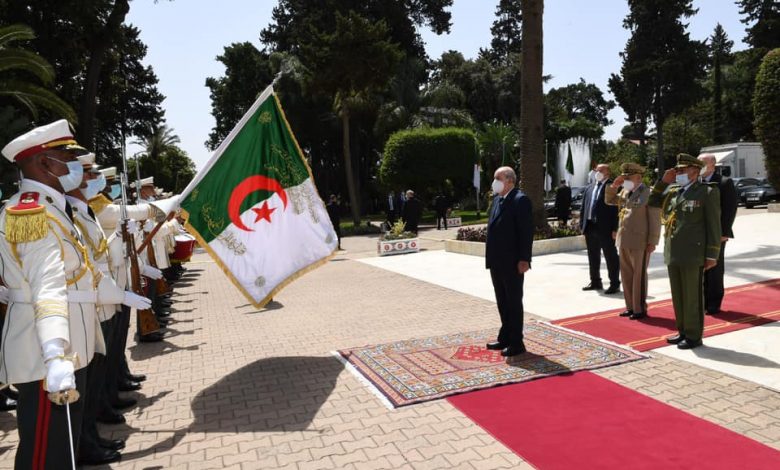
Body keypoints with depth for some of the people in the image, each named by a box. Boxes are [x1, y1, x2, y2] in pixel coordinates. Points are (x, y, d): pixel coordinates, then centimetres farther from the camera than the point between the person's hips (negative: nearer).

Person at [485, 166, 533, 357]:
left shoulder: (520, 200, -13)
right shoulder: (497, 199, 13)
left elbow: (527, 231, -17)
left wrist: (524, 259, -20)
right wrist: (490, 257, 14)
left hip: (513, 262, -8)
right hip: (497, 261, 8)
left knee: (514, 301, 2)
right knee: (502, 302, 16)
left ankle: (516, 343, 13)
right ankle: (505, 337, 29)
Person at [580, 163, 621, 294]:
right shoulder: (589, 188, 13)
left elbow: (617, 209, -12)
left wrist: (615, 229, -16)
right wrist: (582, 225, 7)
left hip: (605, 228, -7)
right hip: (590, 227, 7)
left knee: (611, 257, 3)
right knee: (593, 257, 16)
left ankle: (614, 284, 12)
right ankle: (595, 282, 29)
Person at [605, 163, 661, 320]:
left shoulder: (649, 193, -9)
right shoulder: (625, 192, 12)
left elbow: (655, 220, -11)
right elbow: (609, 200, 22)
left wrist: (652, 242, -13)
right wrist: (614, 186, 6)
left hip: (639, 241, -7)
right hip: (624, 240, 7)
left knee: (639, 276, 1)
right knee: (626, 275, 12)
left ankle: (640, 309, 10)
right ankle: (630, 307, 22)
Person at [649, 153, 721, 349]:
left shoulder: (708, 192, -5)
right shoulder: (672, 190, 11)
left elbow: (714, 226, -6)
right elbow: (652, 202, 19)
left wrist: (712, 255, -9)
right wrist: (663, 182, 7)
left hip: (693, 254, -6)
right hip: (672, 253, 6)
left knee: (692, 297, 2)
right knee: (678, 296, 13)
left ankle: (694, 336, 13)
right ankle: (683, 331, 25)